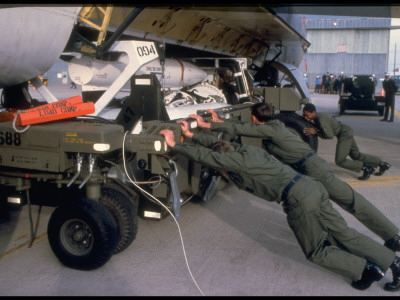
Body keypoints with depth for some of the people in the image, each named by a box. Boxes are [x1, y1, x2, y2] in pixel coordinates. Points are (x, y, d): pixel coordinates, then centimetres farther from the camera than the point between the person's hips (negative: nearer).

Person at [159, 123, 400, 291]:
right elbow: (217, 144, 29)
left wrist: (175, 144, 6)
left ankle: (366, 270, 3)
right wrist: (191, 135, 29)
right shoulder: (248, 150, 19)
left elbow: (205, 155, -3)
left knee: (316, 251, 9)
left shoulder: (236, 160, -4)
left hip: (298, 199, -9)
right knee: (343, 234, 15)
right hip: (313, 187, 9)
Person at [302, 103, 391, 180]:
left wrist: (315, 131, -23)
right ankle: (382, 164, 31)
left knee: (340, 161, -10)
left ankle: (366, 168, 0)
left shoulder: (321, 119, -28)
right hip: (345, 133, 10)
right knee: (356, 155, 20)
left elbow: (330, 135, -22)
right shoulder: (315, 118, -1)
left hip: (345, 133, -10)